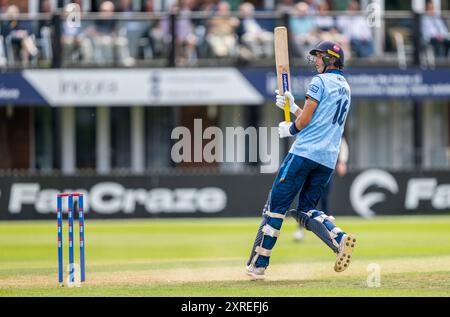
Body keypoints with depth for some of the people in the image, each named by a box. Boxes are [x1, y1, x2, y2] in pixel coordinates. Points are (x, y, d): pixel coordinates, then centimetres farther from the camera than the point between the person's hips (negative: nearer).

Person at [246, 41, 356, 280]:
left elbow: (304, 121, -8)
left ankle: (258, 264, -2)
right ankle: (339, 238, -17)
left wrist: (289, 129, 11)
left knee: (276, 206, -2)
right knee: (307, 209, 12)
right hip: (328, 159, 8)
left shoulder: (320, 81, -4)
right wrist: (292, 107, 20)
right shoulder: (345, 88, 21)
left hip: (305, 151, -8)